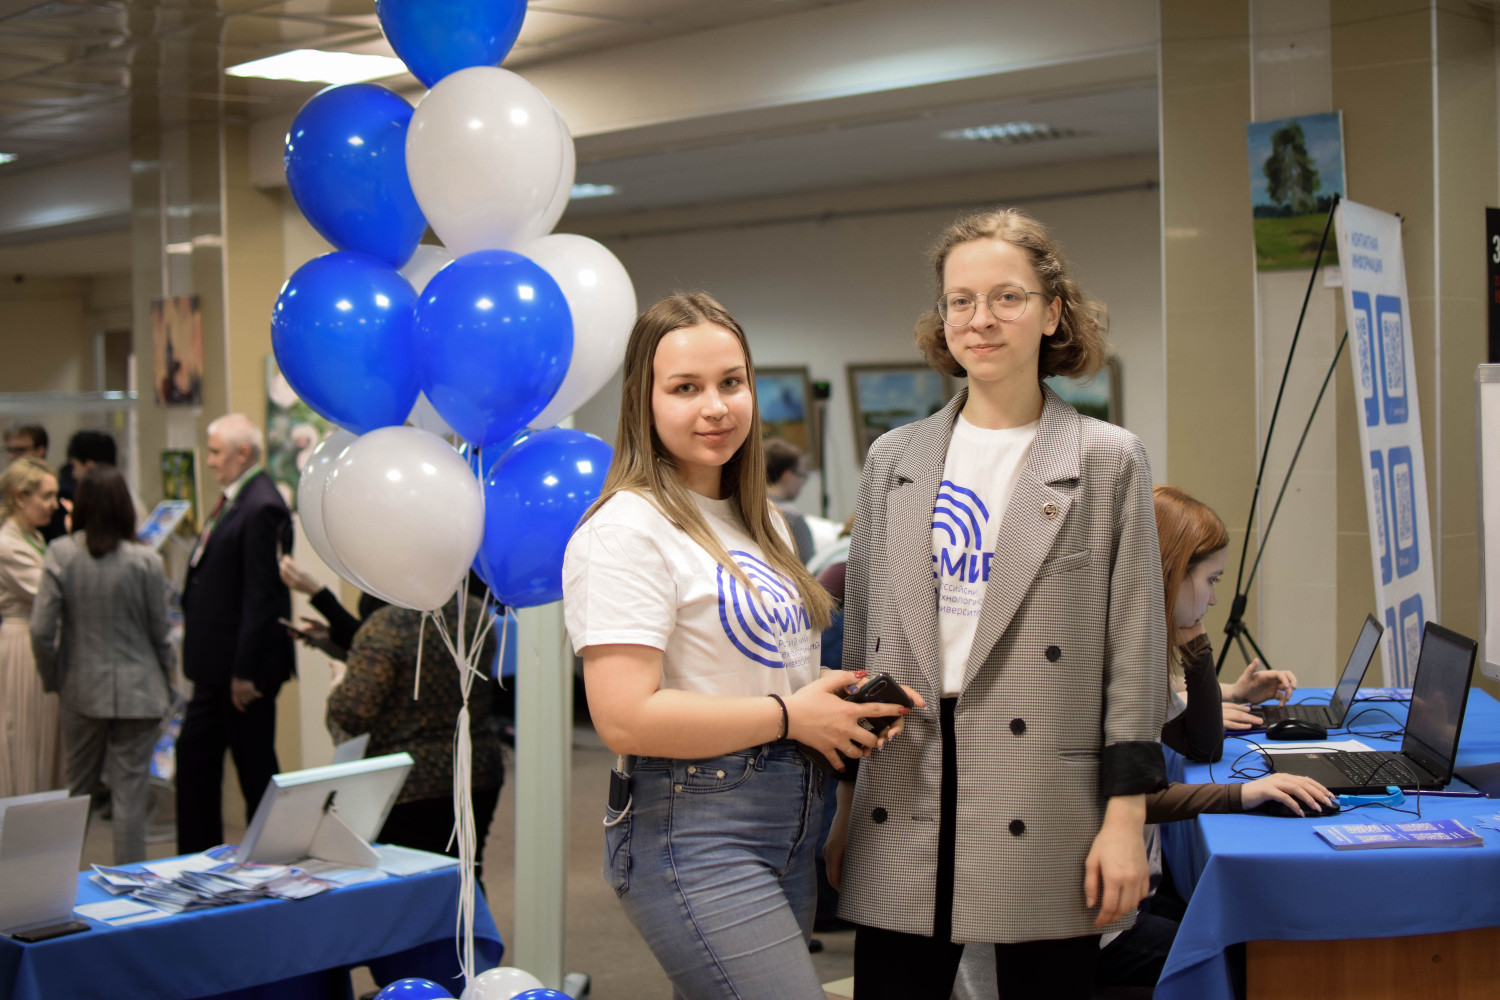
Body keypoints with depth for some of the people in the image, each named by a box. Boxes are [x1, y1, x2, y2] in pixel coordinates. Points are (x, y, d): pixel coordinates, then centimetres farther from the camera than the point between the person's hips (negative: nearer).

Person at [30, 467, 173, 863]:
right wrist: (166, 687, 12)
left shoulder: (60, 554, -8)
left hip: (82, 688, 2)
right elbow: (160, 633, -3)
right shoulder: (145, 561, -10)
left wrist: (54, 676, 8)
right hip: (137, 690, -2)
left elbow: (41, 629, -9)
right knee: (130, 793, 2)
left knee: (78, 788, 17)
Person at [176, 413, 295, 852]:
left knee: (255, 767, 1)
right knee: (193, 754, 16)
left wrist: (245, 671, -22)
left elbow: (261, 597, -22)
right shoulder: (233, 500, 12)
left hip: (243, 665, -10)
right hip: (216, 666, 11)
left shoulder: (262, 508, -19)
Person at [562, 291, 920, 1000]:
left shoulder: (757, 521, 16)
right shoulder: (626, 531, -13)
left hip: (788, 825, 9)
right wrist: (789, 716, -14)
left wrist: (851, 705, 5)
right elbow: (626, 719, -22)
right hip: (692, 835, -9)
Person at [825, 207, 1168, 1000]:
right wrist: (842, 808, 11)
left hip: (1044, 821, -3)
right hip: (902, 812, 3)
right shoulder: (892, 460, 10)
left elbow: (1134, 650, -1)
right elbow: (858, 642, 13)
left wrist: (1125, 815, -7)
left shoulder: (1108, 461, 1)